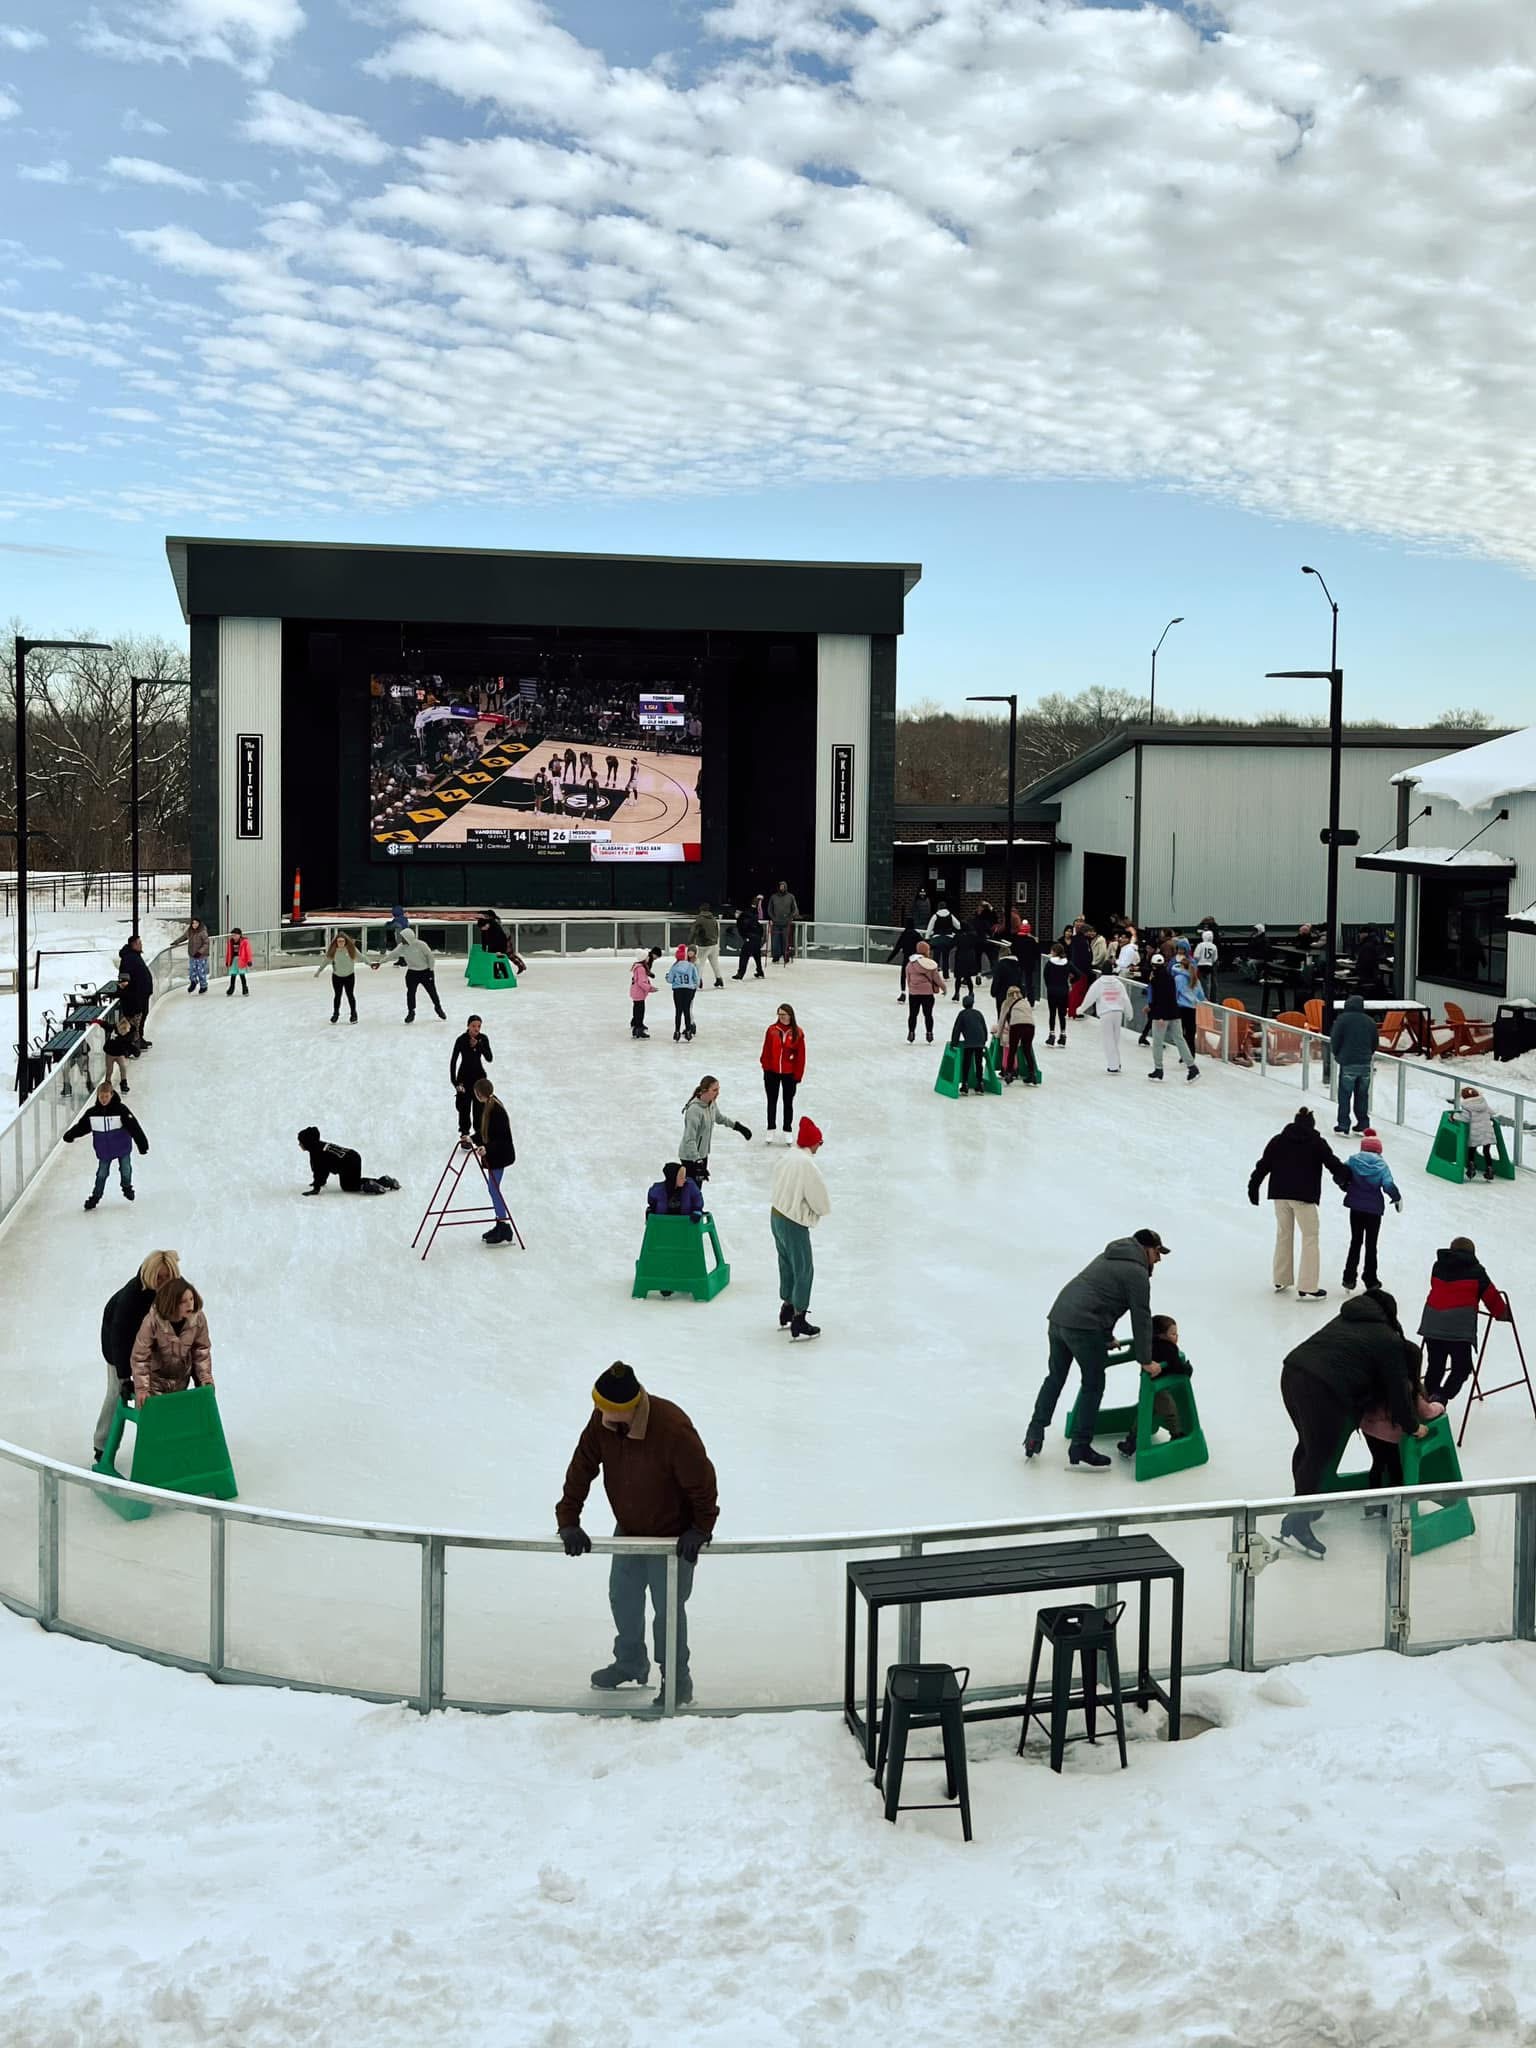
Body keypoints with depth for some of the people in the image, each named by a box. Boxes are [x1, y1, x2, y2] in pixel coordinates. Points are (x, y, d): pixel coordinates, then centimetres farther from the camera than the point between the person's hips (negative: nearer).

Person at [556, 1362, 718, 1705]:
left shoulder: (673, 1430, -36)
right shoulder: (601, 1423, -18)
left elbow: (702, 1481, -24)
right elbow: (581, 1469, -10)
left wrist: (701, 1529, -16)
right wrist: (568, 1520, -15)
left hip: (673, 1536, -6)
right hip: (628, 1530, 6)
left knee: (668, 1610, 3)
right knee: (622, 1598, 20)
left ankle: (677, 1682, 24)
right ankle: (630, 1663, 44)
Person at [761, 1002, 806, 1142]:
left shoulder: (797, 1033, -9)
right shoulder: (772, 1030, -7)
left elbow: (801, 1055, -5)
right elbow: (766, 1051, -2)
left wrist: (798, 1074, -5)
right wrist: (766, 1067, -4)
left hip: (789, 1074, -1)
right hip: (772, 1073, 1)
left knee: (788, 1103, 12)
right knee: (772, 1102, 13)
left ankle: (787, 1131, 23)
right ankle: (770, 1130, 24)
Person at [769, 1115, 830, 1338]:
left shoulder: (788, 1158, 1)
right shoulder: (808, 1165, -23)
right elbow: (823, 1204, -18)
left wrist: (801, 1203, 5)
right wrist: (822, 1209, 4)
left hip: (776, 1216, 8)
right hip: (794, 1224, -8)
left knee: (787, 1264, 24)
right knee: (804, 1270, 3)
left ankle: (787, 1307, 39)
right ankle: (798, 1320, 8)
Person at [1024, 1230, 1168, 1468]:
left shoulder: (1109, 1257, 25)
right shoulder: (1137, 1273, -2)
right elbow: (1141, 1318, -3)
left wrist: (1107, 1338, 38)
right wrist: (1145, 1360, 4)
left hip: (1057, 1316, 8)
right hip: (1084, 1327, -8)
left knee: (1055, 1378, 21)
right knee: (1093, 1386, 5)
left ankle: (1035, 1434, 19)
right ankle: (1080, 1449, 6)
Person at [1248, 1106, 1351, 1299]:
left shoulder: (1278, 1140, 9)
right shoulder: (1317, 1143, 0)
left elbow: (1263, 1165, 7)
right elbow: (1334, 1164, -1)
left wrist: (1253, 1186, 13)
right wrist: (1346, 1180, 13)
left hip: (1280, 1193, 4)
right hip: (1304, 1196, -4)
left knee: (1283, 1235, 18)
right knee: (1310, 1238, 1)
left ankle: (1280, 1280, 25)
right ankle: (1307, 1288, -4)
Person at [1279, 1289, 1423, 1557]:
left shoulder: (1347, 1320, 29)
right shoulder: (1389, 1343, 8)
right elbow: (1398, 1391, 10)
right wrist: (1413, 1427, 25)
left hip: (1292, 1371, 8)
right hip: (1323, 1390, -8)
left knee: (1308, 1445, 24)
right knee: (1320, 1456, -1)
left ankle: (1304, 1504, 37)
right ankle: (1297, 1523, -4)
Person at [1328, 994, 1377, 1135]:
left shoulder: (1342, 1019, -6)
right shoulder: (1370, 1021, 8)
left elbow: (1334, 1039, -7)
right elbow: (1374, 1044, 13)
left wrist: (1336, 1055, 10)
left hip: (1348, 1064, -4)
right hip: (1365, 1064, 4)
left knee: (1344, 1096, 1)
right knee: (1362, 1095, 12)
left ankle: (1343, 1127, -1)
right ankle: (1363, 1126, 15)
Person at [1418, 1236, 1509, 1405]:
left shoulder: (1438, 1266, 18)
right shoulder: (1476, 1271, 8)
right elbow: (1492, 1297, 15)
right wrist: (1503, 1314, 34)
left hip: (1432, 1322, 4)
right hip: (1460, 1326, -4)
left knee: (1435, 1366, 16)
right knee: (1461, 1368, 4)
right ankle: (1442, 1397, -16)